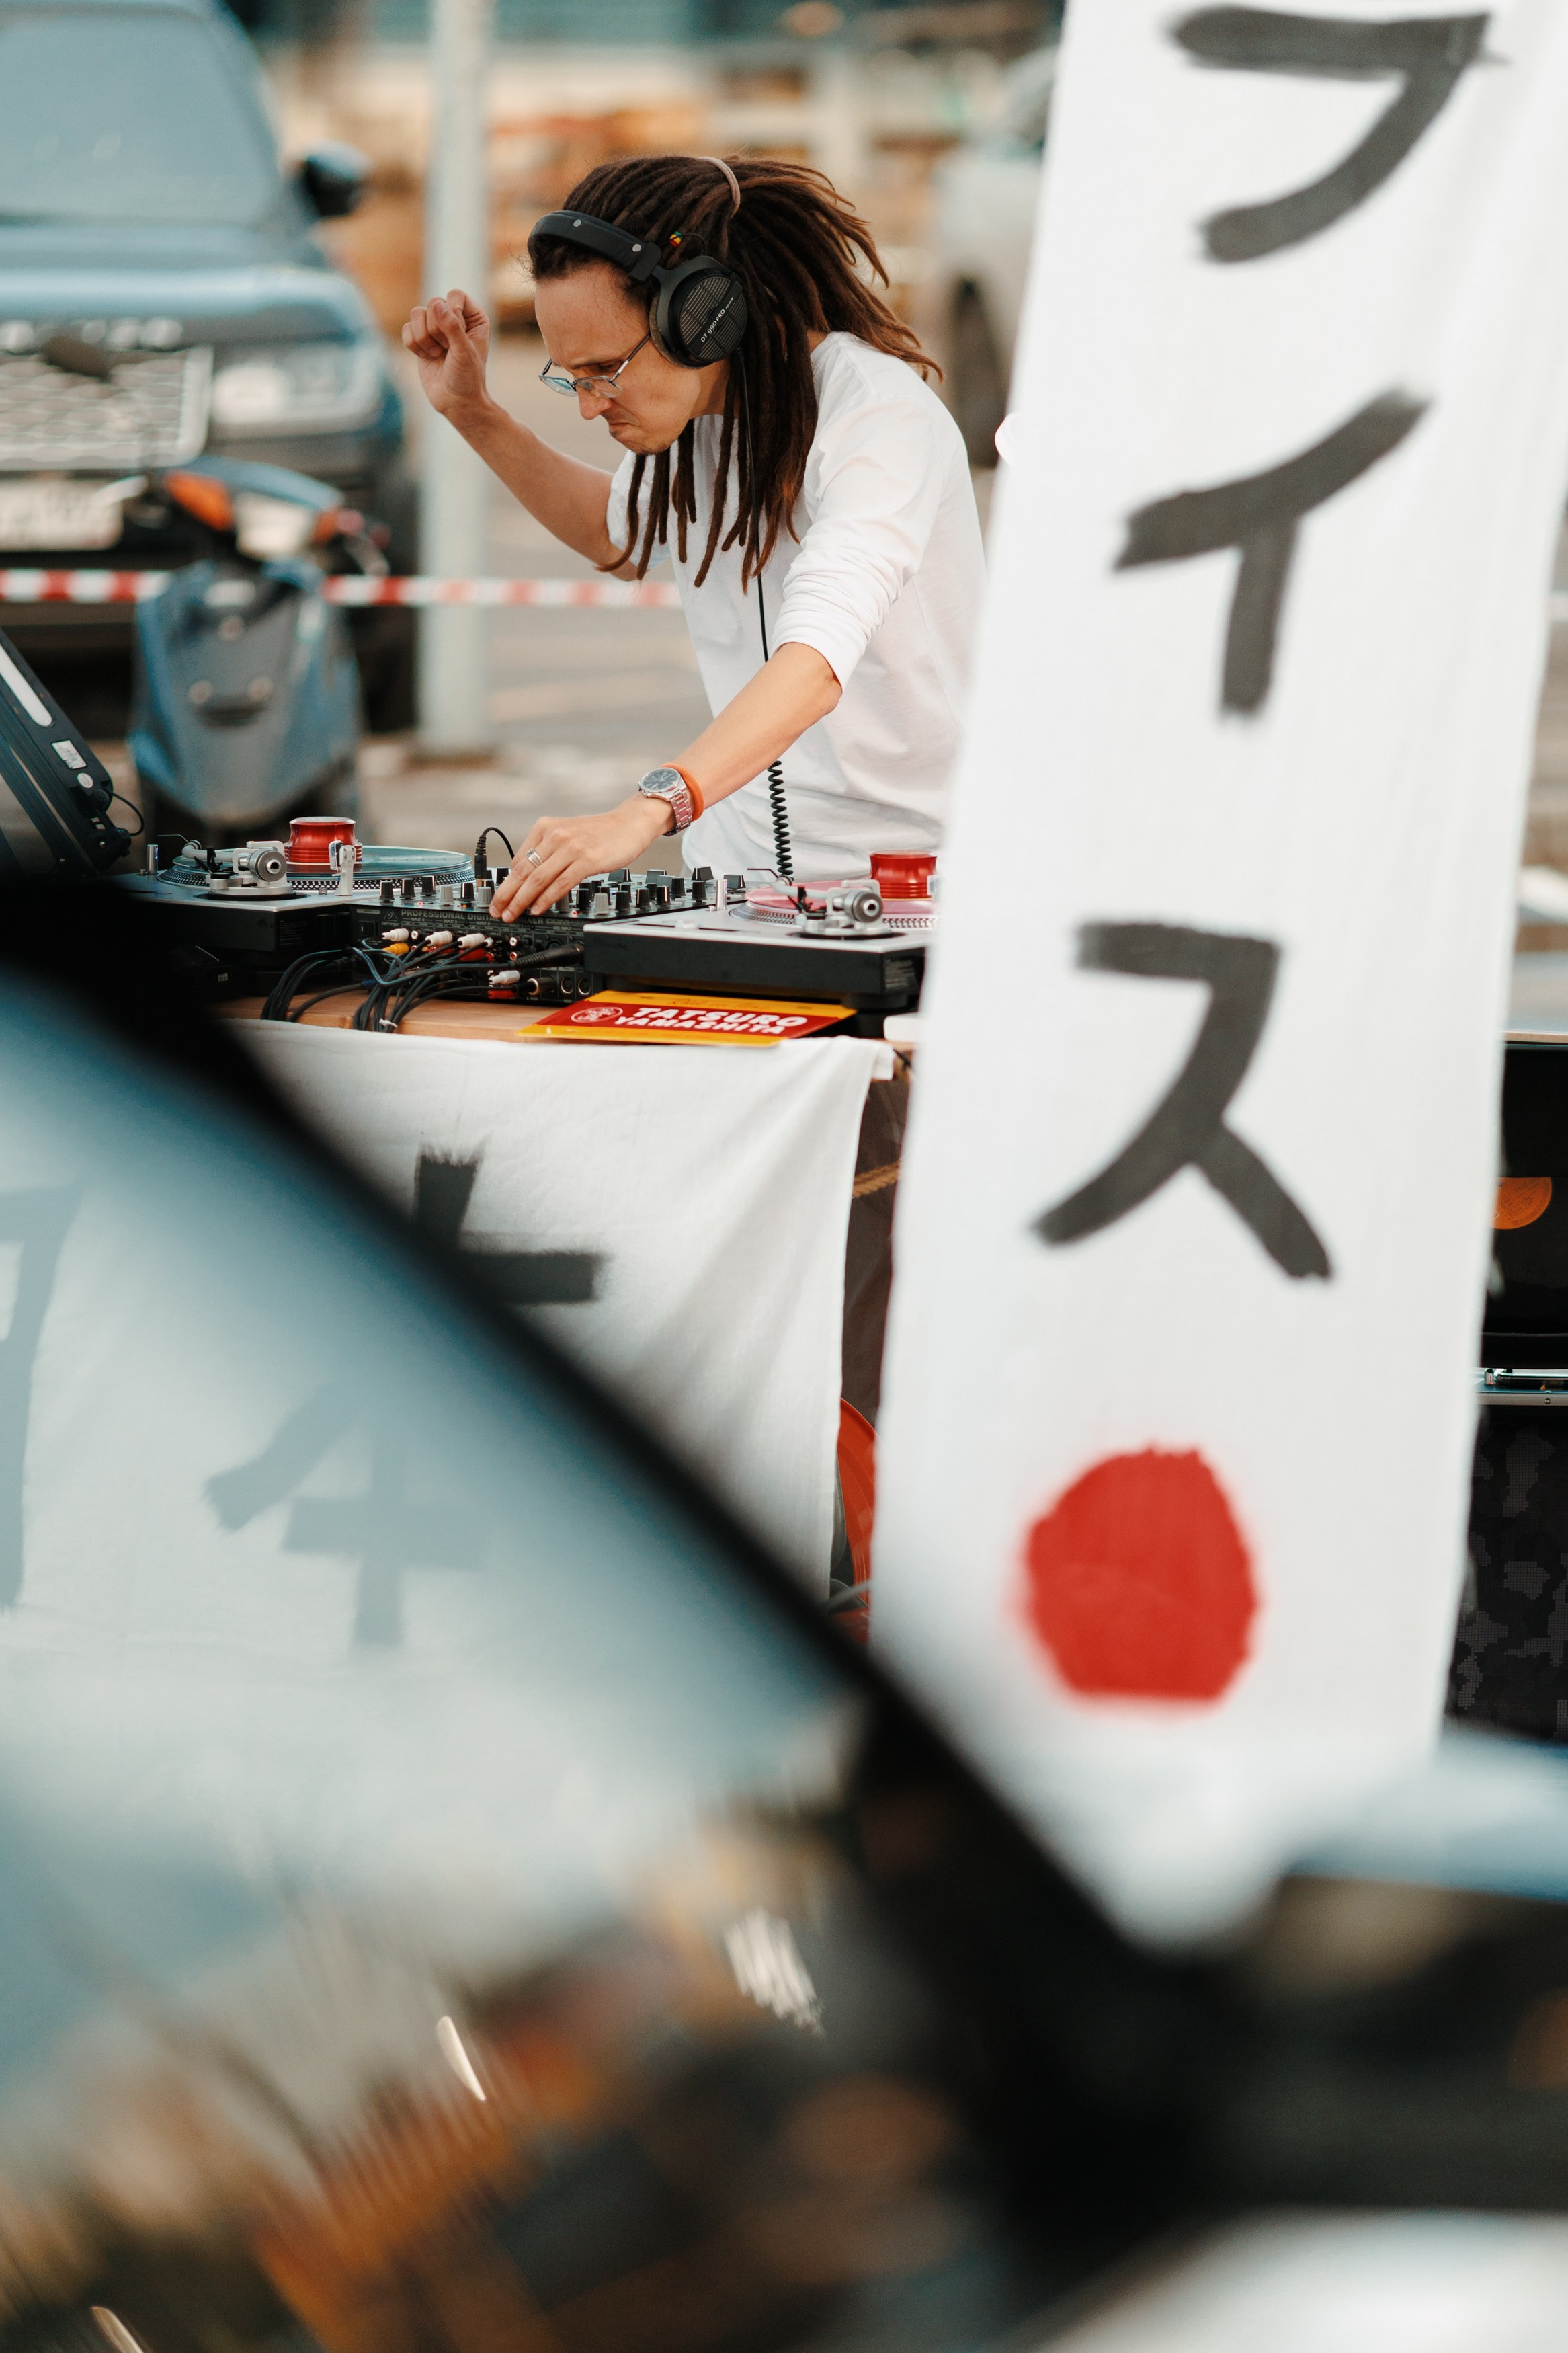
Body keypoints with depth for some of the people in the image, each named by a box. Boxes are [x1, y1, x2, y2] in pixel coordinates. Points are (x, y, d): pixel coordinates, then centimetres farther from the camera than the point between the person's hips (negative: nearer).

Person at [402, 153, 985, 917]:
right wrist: (473, 415, 17)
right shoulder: (691, 396, 6)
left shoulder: (878, 416, -20)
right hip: (741, 878, 7)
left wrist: (646, 810, -50)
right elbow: (622, 536, 31)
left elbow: (817, 660, -37)